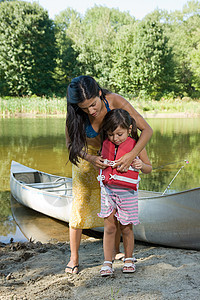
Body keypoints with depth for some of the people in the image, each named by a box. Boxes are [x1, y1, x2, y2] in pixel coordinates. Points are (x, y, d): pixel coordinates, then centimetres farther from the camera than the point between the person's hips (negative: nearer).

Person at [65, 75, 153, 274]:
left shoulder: (115, 101, -34)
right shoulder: (75, 115, -30)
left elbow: (146, 130, -28)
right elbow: (70, 144, -15)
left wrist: (132, 155, -41)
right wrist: (90, 158, -33)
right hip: (87, 155, 0)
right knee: (80, 203, -4)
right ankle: (74, 258, 7)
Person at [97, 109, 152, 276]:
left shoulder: (136, 145, -8)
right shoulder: (106, 144, 1)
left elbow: (149, 168, 2)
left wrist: (141, 165, -20)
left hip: (127, 193, -2)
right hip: (108, 190, 3)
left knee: (126, 228, 7)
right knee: (109, 226, 3)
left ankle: (129, 259, 27)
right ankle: (107, 263, 12)